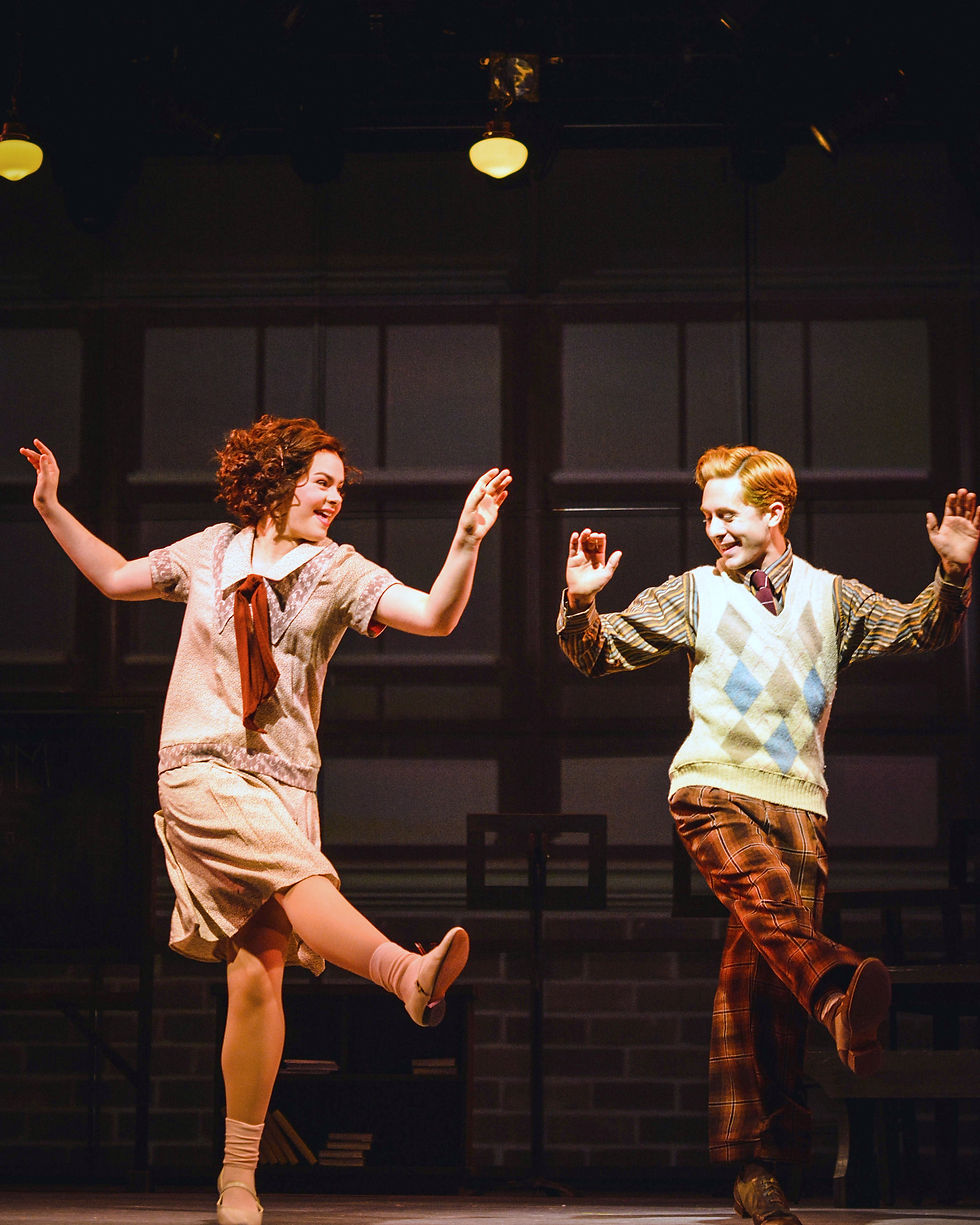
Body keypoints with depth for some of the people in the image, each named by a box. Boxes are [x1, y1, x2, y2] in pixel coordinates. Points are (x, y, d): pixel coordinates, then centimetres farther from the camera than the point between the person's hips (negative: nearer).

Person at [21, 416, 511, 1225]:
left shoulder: (339, 572, 7)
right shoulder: (210, 553, 11)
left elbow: (435, 616, -7)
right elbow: (117, 578, 28)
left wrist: (467, 543, -21)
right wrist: (53, 510, 21)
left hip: (284, 784, 1)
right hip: (199, 771, -1)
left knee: (258, 974, -6)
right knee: (301, 875, -31)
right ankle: (408, 974, -58)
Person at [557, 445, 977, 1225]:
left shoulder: (831, 597, 17)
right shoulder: (694, 594, 13)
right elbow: (601, 654, 10)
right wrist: (581, 603, -9)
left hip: (798, 801, 2)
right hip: (713, 788, -1)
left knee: (761, 978, -5)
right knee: (764, 891, -34)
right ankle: (842, 998, -62)